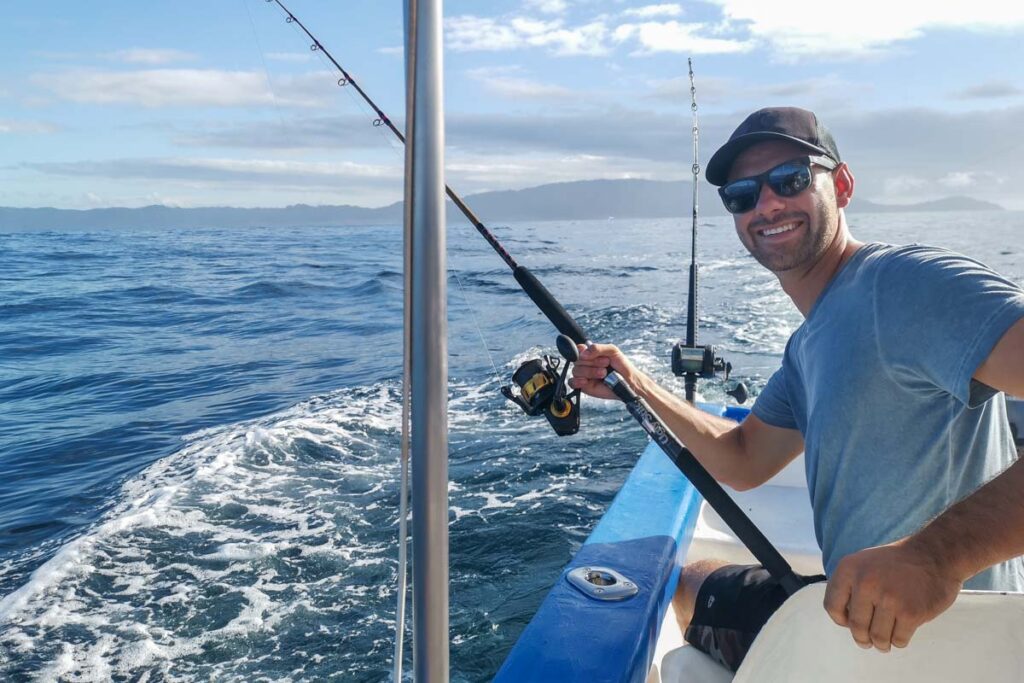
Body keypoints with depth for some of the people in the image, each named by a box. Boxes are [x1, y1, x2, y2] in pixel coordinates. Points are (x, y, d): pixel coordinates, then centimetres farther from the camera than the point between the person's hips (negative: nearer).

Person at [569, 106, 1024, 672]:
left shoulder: (907, 283, -23)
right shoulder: (808, 345, 8)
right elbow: (743, 463, 13)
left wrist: (940, 551, -44)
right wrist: (636, 387, 2)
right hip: (859, 610, 9)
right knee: (688, 584, 21)